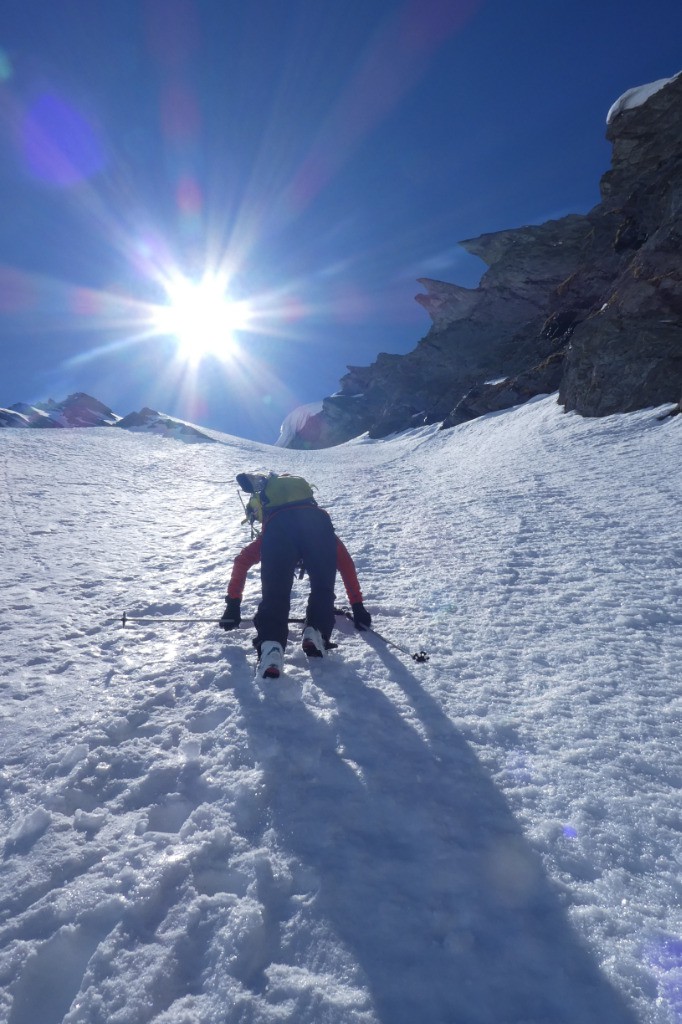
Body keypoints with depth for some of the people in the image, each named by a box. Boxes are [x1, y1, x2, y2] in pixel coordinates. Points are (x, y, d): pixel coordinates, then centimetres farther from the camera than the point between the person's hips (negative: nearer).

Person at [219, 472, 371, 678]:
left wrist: (233, 605, 49)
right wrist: (358, 606, 51)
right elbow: (346, 563, 47)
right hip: (316, 520, 0)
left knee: (275, 593, -1)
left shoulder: (271, 532, 47)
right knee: (323, 588, 15)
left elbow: (242, 562, 45)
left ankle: (270, 646, -21)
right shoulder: (319, 522, 47)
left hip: (277, 522, 0)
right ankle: (316, 633, -2)